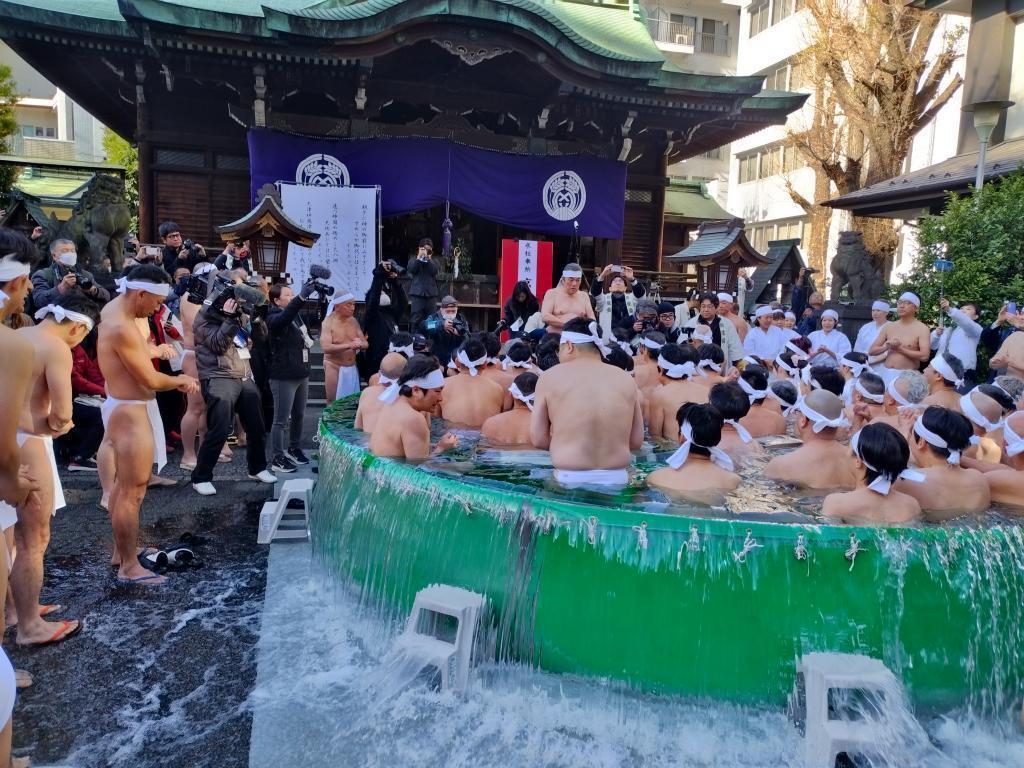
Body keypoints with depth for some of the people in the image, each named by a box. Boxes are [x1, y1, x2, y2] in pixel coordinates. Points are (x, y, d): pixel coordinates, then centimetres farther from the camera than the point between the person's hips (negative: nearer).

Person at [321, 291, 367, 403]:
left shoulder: (354, 321, 5)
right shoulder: (328, 322, -10)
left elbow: (365, 343, 6)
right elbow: (326, 347, -23)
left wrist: (360, 344, -18)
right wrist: (349, 345, -32)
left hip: (352, 368, 5)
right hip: (334, 367, -5)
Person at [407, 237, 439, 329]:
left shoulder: (433, 262, 12)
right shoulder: (413, 260, 11)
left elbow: (434, 271, -7)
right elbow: (411, 270, -8)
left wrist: (428, 258, -10)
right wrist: (419, 257, -7)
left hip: (431, 294, 1)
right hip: (417, 293, -1)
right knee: (417, 319, -6)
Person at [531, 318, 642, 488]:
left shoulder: (550, 377, 1)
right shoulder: (626, 379, 7)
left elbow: (538, 439, -1)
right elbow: (637, 441, 8)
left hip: (569, 480, -3)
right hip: (617, 480, 3)